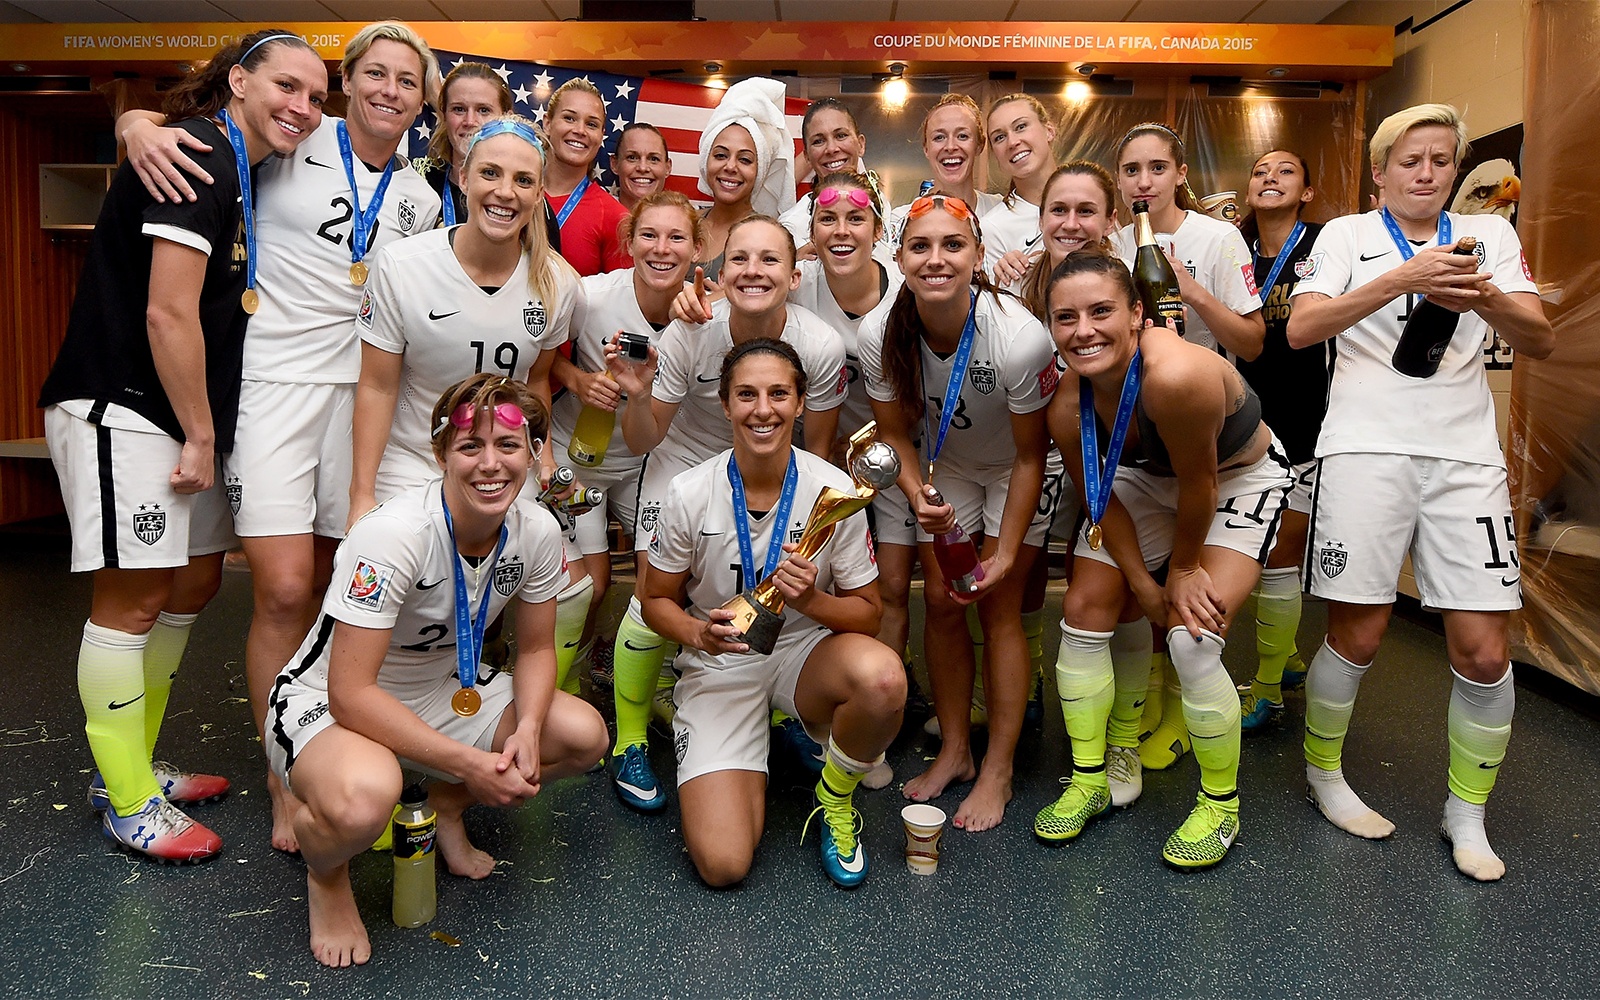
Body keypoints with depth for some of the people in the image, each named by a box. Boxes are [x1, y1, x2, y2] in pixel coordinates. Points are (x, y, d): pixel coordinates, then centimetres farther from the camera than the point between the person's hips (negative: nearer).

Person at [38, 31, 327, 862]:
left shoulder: (238, 170, 17)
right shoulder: (200, 155, -14)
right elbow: (168, 314, -20)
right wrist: (201, 436, -13)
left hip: (171, 413, 10)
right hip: (119, 410, -10)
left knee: (194, 580, 15)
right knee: (133, 601, -3)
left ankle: (133, 764, 30)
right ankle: (128, 805, 11)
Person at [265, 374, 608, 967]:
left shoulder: (537, 532, -12)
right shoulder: (396, 533, -31)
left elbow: (536, 649, 1)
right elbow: (350, 694, -30)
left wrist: (527, 730, -20)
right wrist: (468, 761, -33)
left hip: (443, 690, 6)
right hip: (327, 703, -6)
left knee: (585, 736, -12)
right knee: (364, 796, -39)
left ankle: (447, 807, 16)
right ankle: (326, 871, 1)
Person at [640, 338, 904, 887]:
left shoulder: (834, 490, -13)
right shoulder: (690, 493, -12)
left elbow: (867, 613, -5)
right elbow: (657, 601, 0)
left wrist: (811, 600, -26)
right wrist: (698, 632, -22)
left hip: (806, 651, 1)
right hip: (719, 663, 0)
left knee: (883, 676, -37)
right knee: (722, 863, -16)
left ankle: (835, 797, -3)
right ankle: (749, 769, 20)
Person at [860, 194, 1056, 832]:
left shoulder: (1019, 337, -34)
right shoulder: (881, 337, -24)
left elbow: (1031, 455, -21)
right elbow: (895, 433, -8)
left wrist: (1006, 551, -19)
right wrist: (919, 498, -27)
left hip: (1014, 471, -3)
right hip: (945, 467, 3)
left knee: (998, 607, -5)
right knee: (941, 602, 2)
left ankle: (998, 771, 9)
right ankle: (955, 749, 21)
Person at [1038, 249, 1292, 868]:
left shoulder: (1176, 375, -41)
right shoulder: (1067, 409, -22)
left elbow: (1199, 484, -27)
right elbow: (1101, 502, -8)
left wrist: (1184, 567, -12)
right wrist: (1144, 586, -9)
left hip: (1240, 480, -5)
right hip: (1146, 480, 6)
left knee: (1193, 639, -17)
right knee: (1084, 610, -3)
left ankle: (1220, 805, 8)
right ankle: (1089, 782, 16)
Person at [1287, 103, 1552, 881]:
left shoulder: (1488, 234, 15)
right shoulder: (1349, 234, 7)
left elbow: (1540, 343, 5)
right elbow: (1301, 329, -9)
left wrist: (1486, 300, -15)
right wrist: (1405, 278, -19)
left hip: (1465, 453, 3)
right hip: (1367, 446, -3)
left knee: (1483, 650, -1)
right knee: (1358, 636, -1)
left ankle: (1467, 815, 18)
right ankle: (1322, 772, 23)